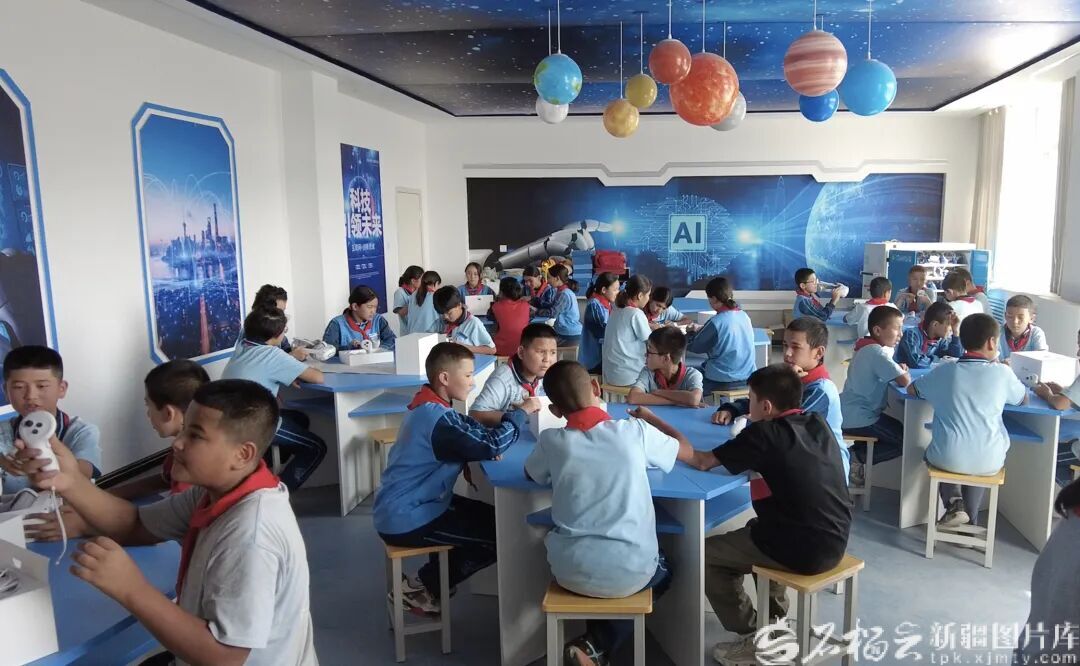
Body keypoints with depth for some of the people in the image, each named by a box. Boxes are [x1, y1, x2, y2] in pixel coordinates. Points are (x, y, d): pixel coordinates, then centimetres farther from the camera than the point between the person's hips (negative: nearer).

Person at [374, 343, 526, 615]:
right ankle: (422, 587, 7)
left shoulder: (430, 407, 6)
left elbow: (472, 431, 12)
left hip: (406, 507, 10)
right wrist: (520, 412, -11)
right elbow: (491, 445, -26)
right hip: (405, 521, -10)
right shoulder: (436, 419, -26)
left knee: (494, 519, 16)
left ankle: (434, 577, 21)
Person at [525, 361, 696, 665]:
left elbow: (530, 474, 16)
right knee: (662, 569, 33)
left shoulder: (552, 440, -8)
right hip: (631, 572, -2)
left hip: (571, 571, 2)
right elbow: (688, 451, 11)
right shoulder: (635, 431, -9)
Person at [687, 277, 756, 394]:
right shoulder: (744, 316, 1)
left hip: (723, 380, -7)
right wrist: (700, 330, 20)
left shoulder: (716, 322, -19)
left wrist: (692, 333, 14)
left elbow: (695, 347, -6)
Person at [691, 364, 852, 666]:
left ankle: (754, 639, 15)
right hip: (834, 542, 8)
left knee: (706, 554, 8)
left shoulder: (764, 433, -14)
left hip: (802, 550, -8)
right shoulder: (818, 424, 6)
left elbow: (702, 461, -8)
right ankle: (775, 618, 37)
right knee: (757, 527, 33)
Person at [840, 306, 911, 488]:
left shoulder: (868, 348, 11)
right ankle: (857, 458, 0)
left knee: (898, 429, 24)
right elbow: (904, 381, -26)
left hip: (849, 413, 10)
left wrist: (899, 370, -2)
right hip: (858, 417, -10)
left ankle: (857, 453, 14)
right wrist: (905, 372, -3)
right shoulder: (877, 352, -19)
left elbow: (890, 372, 20)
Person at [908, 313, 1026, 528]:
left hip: (948, 459, -1)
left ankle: (954, 503, 13)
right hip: (988, 463, 1)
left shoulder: (944, 371, -5)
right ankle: (970, 520, 33)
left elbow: (911, 389, 12)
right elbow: (1023, 399, 15)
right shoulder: (1002, 373, -6)